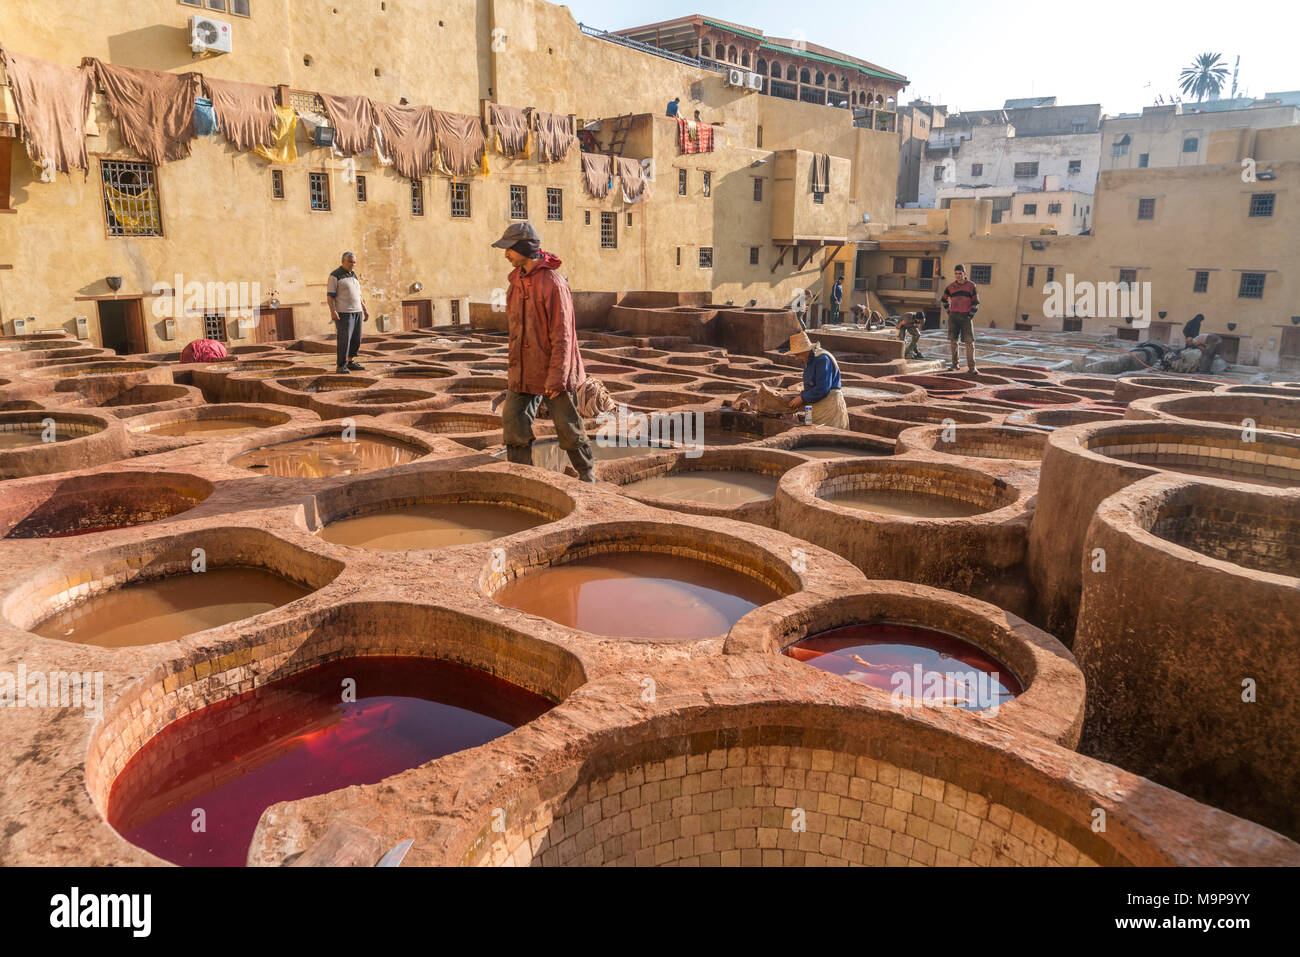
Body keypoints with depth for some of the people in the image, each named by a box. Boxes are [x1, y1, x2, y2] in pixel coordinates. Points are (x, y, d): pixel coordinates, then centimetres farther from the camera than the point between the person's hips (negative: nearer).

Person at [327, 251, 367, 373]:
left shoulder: (354, 276, 17)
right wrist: (333, 311, -21)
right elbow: (330, 295, -10)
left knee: (356, 339, 8)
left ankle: (351, 362, 18)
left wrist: (365, 309, 17)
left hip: (356, 312, 7)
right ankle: (341, 365, -4)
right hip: (343, 313, -7)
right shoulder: (335, 275, -6)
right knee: (344, 339, -9)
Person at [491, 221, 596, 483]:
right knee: (513, 426, 2)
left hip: (550, 373, -7)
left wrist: (557, 376, -20)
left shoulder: (552, 282, -14)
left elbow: (562, 335, -17)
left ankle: (588, 476, 24)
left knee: (568, 429, 5)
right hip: (522, 370, 7)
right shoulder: (516, 281, 11)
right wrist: (513, 366, 18)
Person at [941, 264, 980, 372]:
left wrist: (970, 316, -6)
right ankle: (954, 364, 14)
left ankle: (971, 367, -7)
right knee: (953, 341, 4)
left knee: (969, 342, -7)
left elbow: (976, 303, 2)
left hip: (966, 316, -2)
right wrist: (948, 311, 12)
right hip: (953, 317, 2)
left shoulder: (971, 286, 0)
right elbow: (944, 299, 22)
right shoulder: (951, 286, 6)